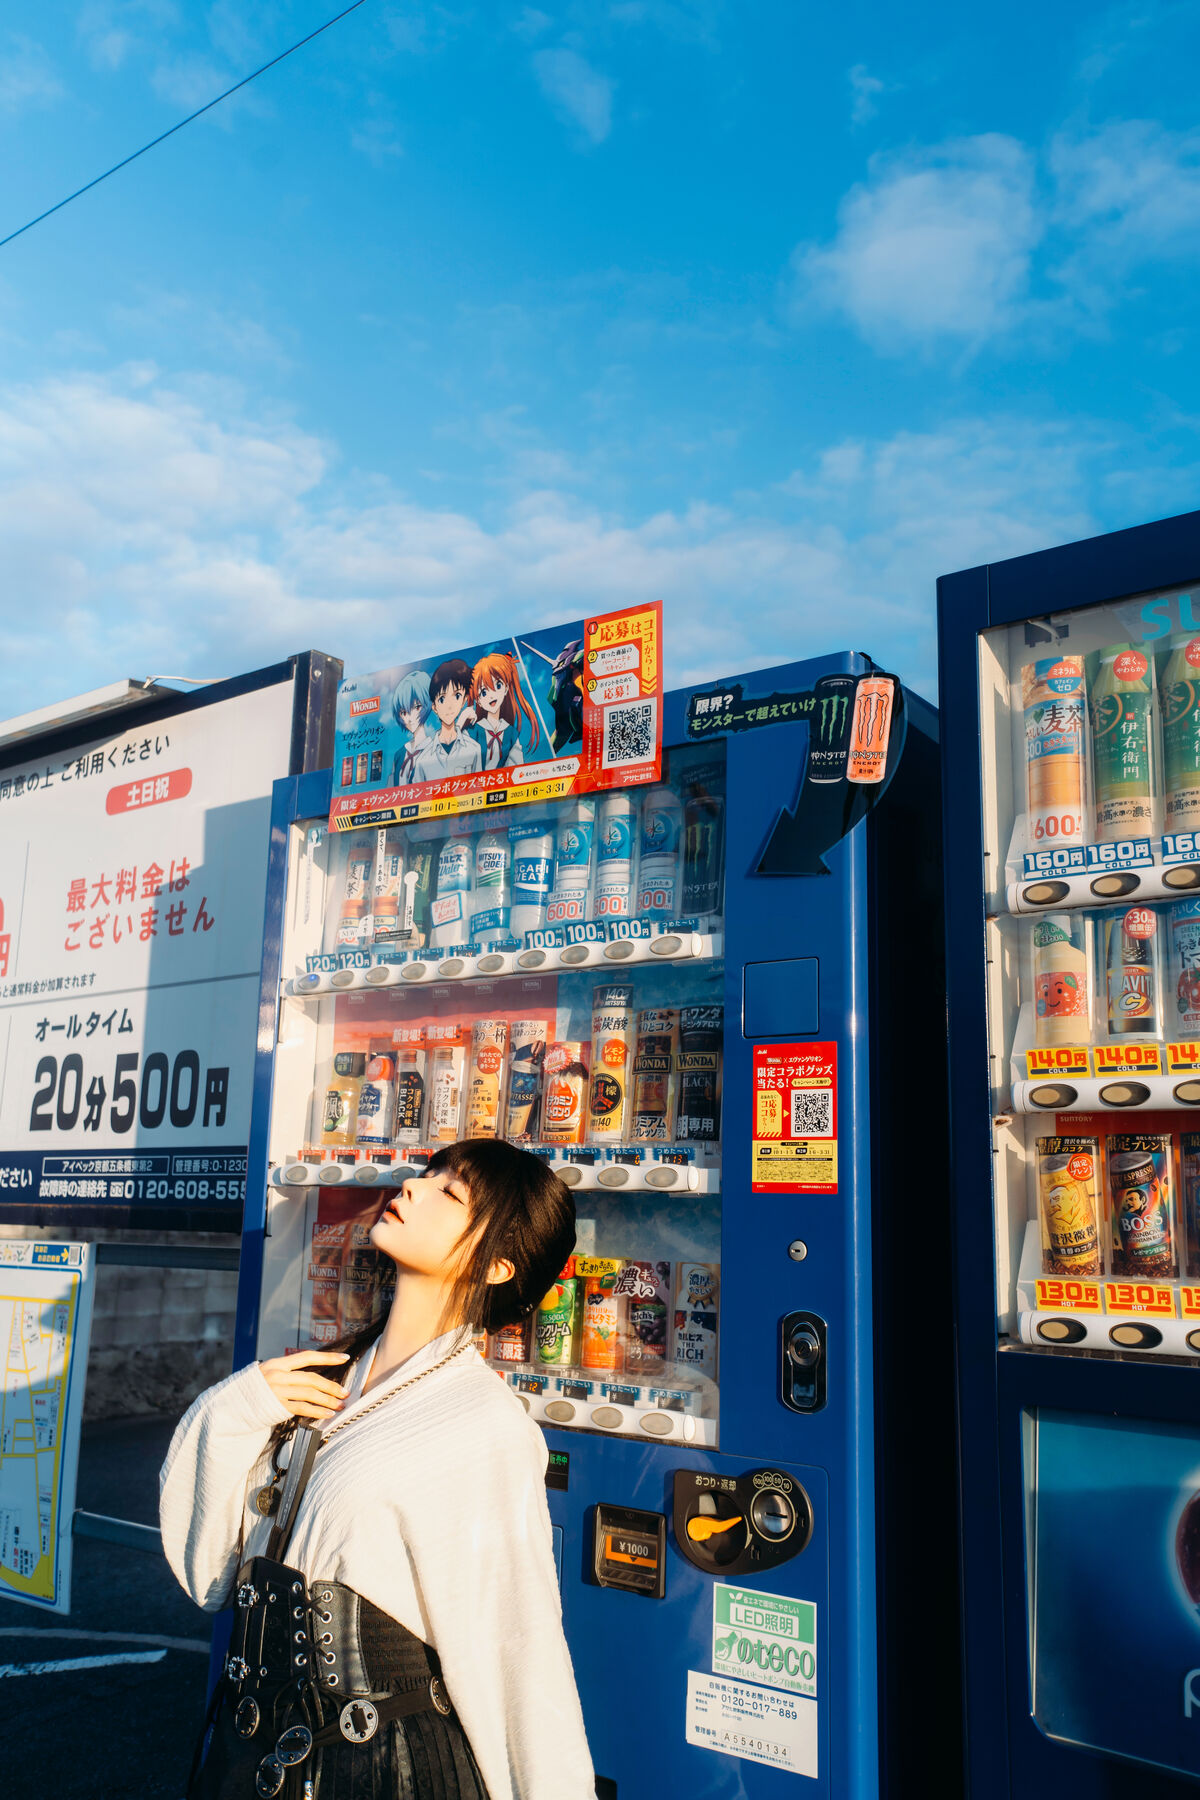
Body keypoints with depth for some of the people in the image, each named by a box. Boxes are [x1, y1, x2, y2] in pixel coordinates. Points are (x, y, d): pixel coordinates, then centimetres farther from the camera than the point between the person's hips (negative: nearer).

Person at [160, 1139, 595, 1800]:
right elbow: (206, 1572, 1)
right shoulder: (319, 1377, 0)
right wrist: (232, 1413, -11)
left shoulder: (485, 1427, -18)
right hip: (250, 1740, 6)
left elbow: (516, 1664, -15)